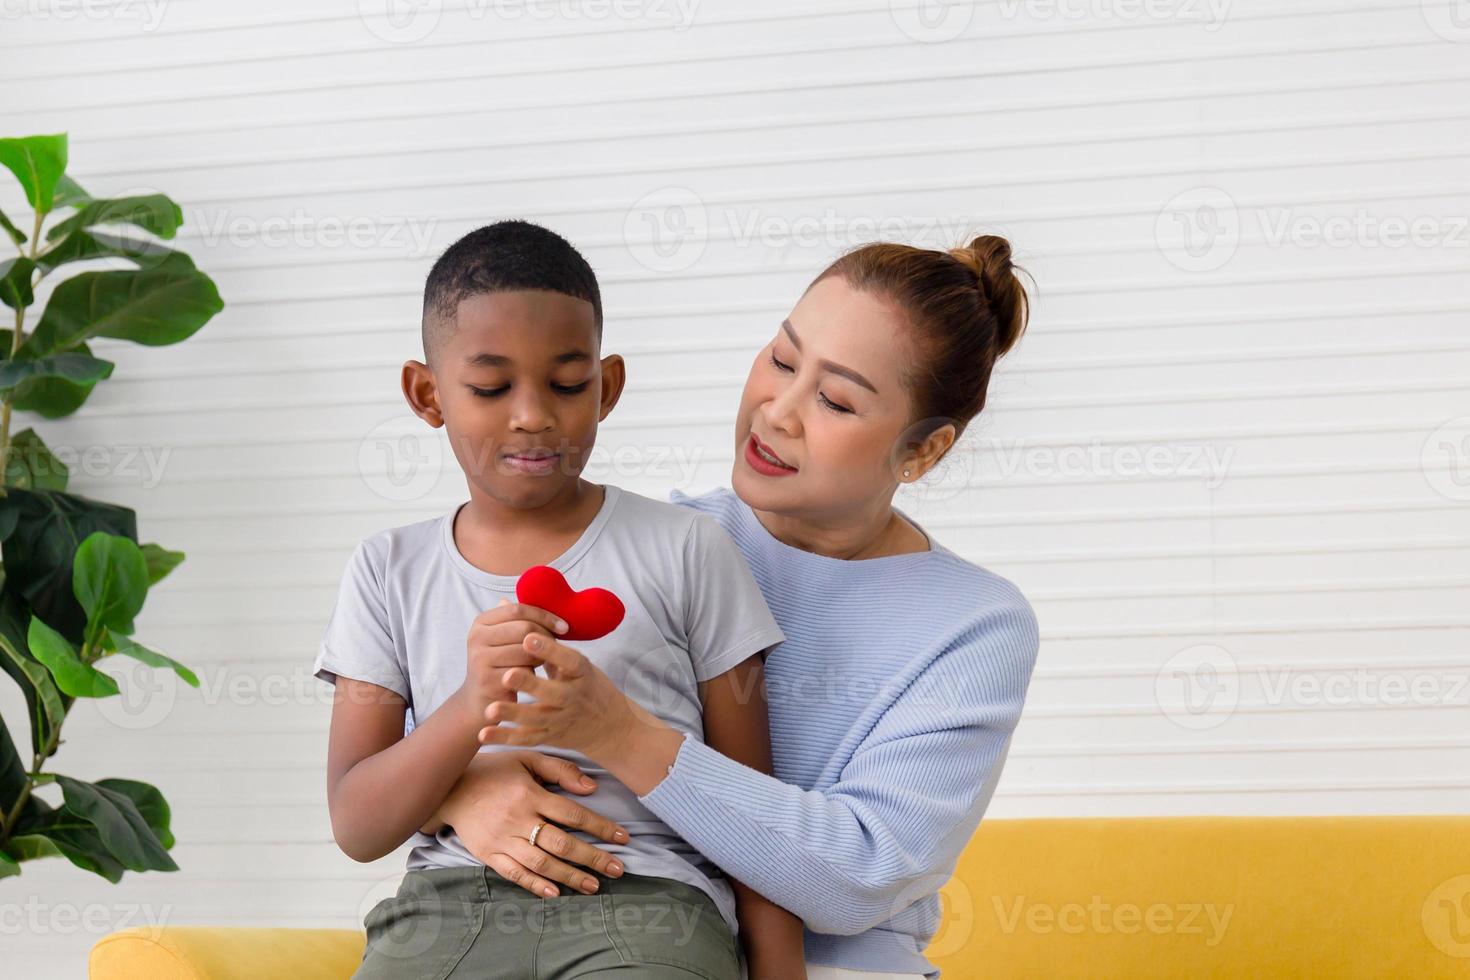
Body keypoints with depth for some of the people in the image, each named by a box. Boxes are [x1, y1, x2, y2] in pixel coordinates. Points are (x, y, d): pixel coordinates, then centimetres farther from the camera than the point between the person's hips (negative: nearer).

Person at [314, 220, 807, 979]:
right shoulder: (390, 569, 13)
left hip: (648, 897, -1)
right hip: (447, 908, 1)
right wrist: (473, 705, -14)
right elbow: (356, 827, 4)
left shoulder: (685, 549, 9)